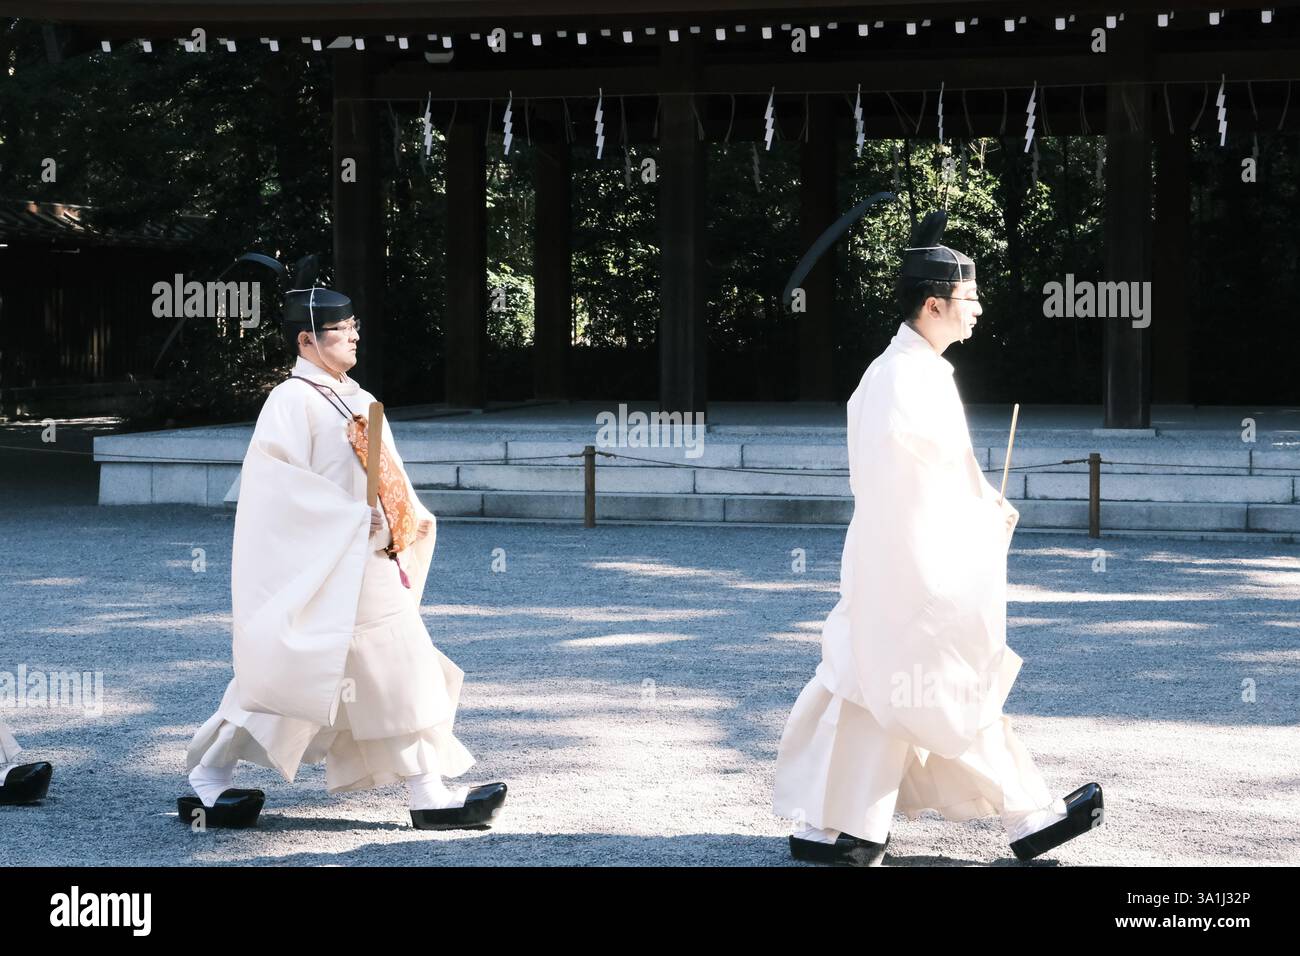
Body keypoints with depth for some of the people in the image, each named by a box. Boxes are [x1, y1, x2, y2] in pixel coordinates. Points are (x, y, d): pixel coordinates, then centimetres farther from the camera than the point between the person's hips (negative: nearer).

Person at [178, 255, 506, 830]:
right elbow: (284, 486, -19)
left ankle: (430, 796, 8)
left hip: (372, 563, 9)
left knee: (400, 675, 6)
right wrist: (359, 522, -21)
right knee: (289, 675, -4)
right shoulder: (292, 401, -11)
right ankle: (207, 781, 9)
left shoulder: (357, 400, 15)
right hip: (321, 568, -9)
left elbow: (386, 479, 19)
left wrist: (406, 523, 1)